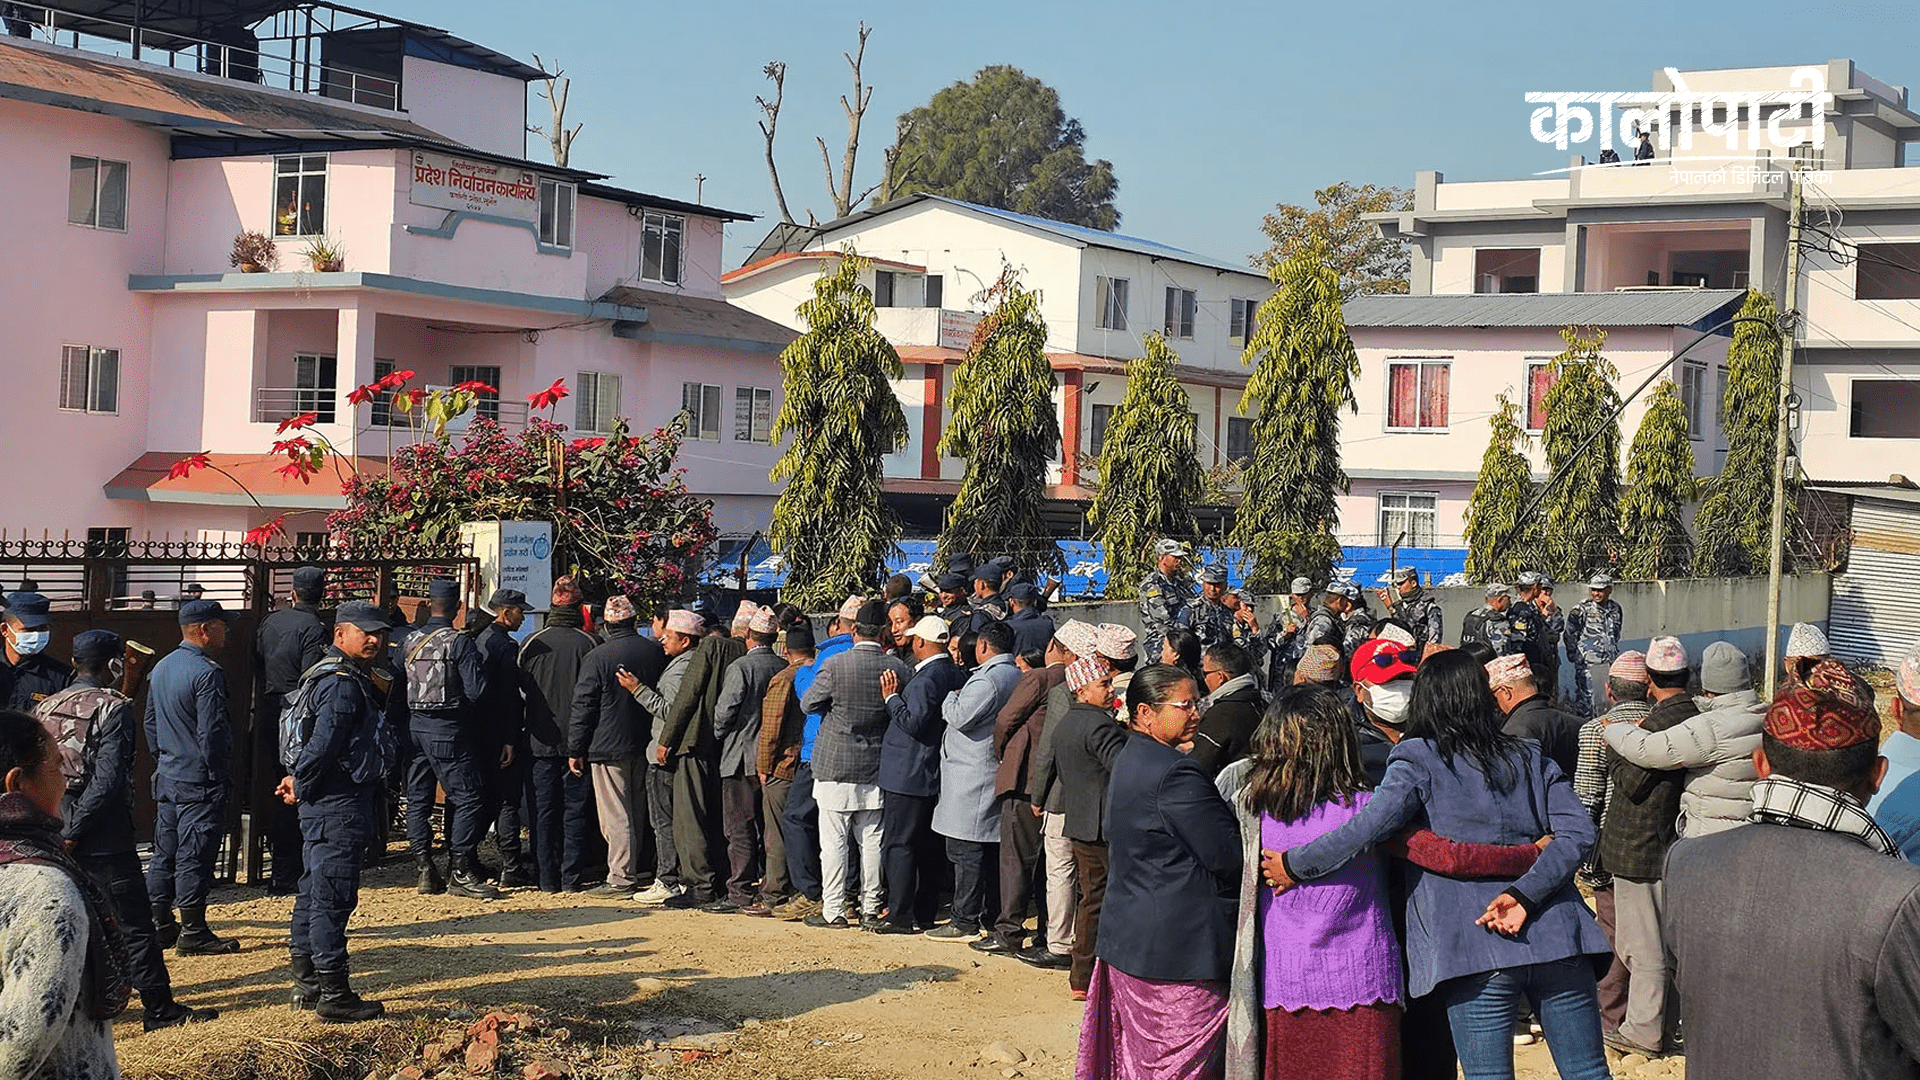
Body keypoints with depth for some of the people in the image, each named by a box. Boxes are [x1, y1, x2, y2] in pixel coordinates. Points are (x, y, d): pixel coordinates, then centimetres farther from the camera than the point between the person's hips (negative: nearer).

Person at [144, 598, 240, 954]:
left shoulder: (161, 668, 10)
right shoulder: (206, 673, -18)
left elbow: (151, 722, 18)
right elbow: (211, 732, -20)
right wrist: (220, 777, -13)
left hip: (167, 778, 9)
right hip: (199, 782, -9)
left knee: (165, 851, 15)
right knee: (194, 855, -4)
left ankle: (158, 924, 22)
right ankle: (193, 932, 1)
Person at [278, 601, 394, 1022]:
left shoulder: (328, 676, 18)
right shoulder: (344, 686, -18)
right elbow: (322, 745, -23)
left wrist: (299, 780, 11)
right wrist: (301, 786, -10)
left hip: (325, 804, 11)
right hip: (339, 805, -11)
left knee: (315, 892, 17)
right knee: (333, 897, -7)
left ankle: (307, 985, 26)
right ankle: (334, 995, -3)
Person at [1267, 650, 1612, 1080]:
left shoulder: (1420, 759, 1)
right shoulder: (1531, 758, 14)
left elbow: (1370, 826, -14)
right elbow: (1577, 830, 1)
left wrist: (1294, 866, -5)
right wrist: (1524, 893, -8)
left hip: (1477, 945, -4)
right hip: (1556, 940, 4)